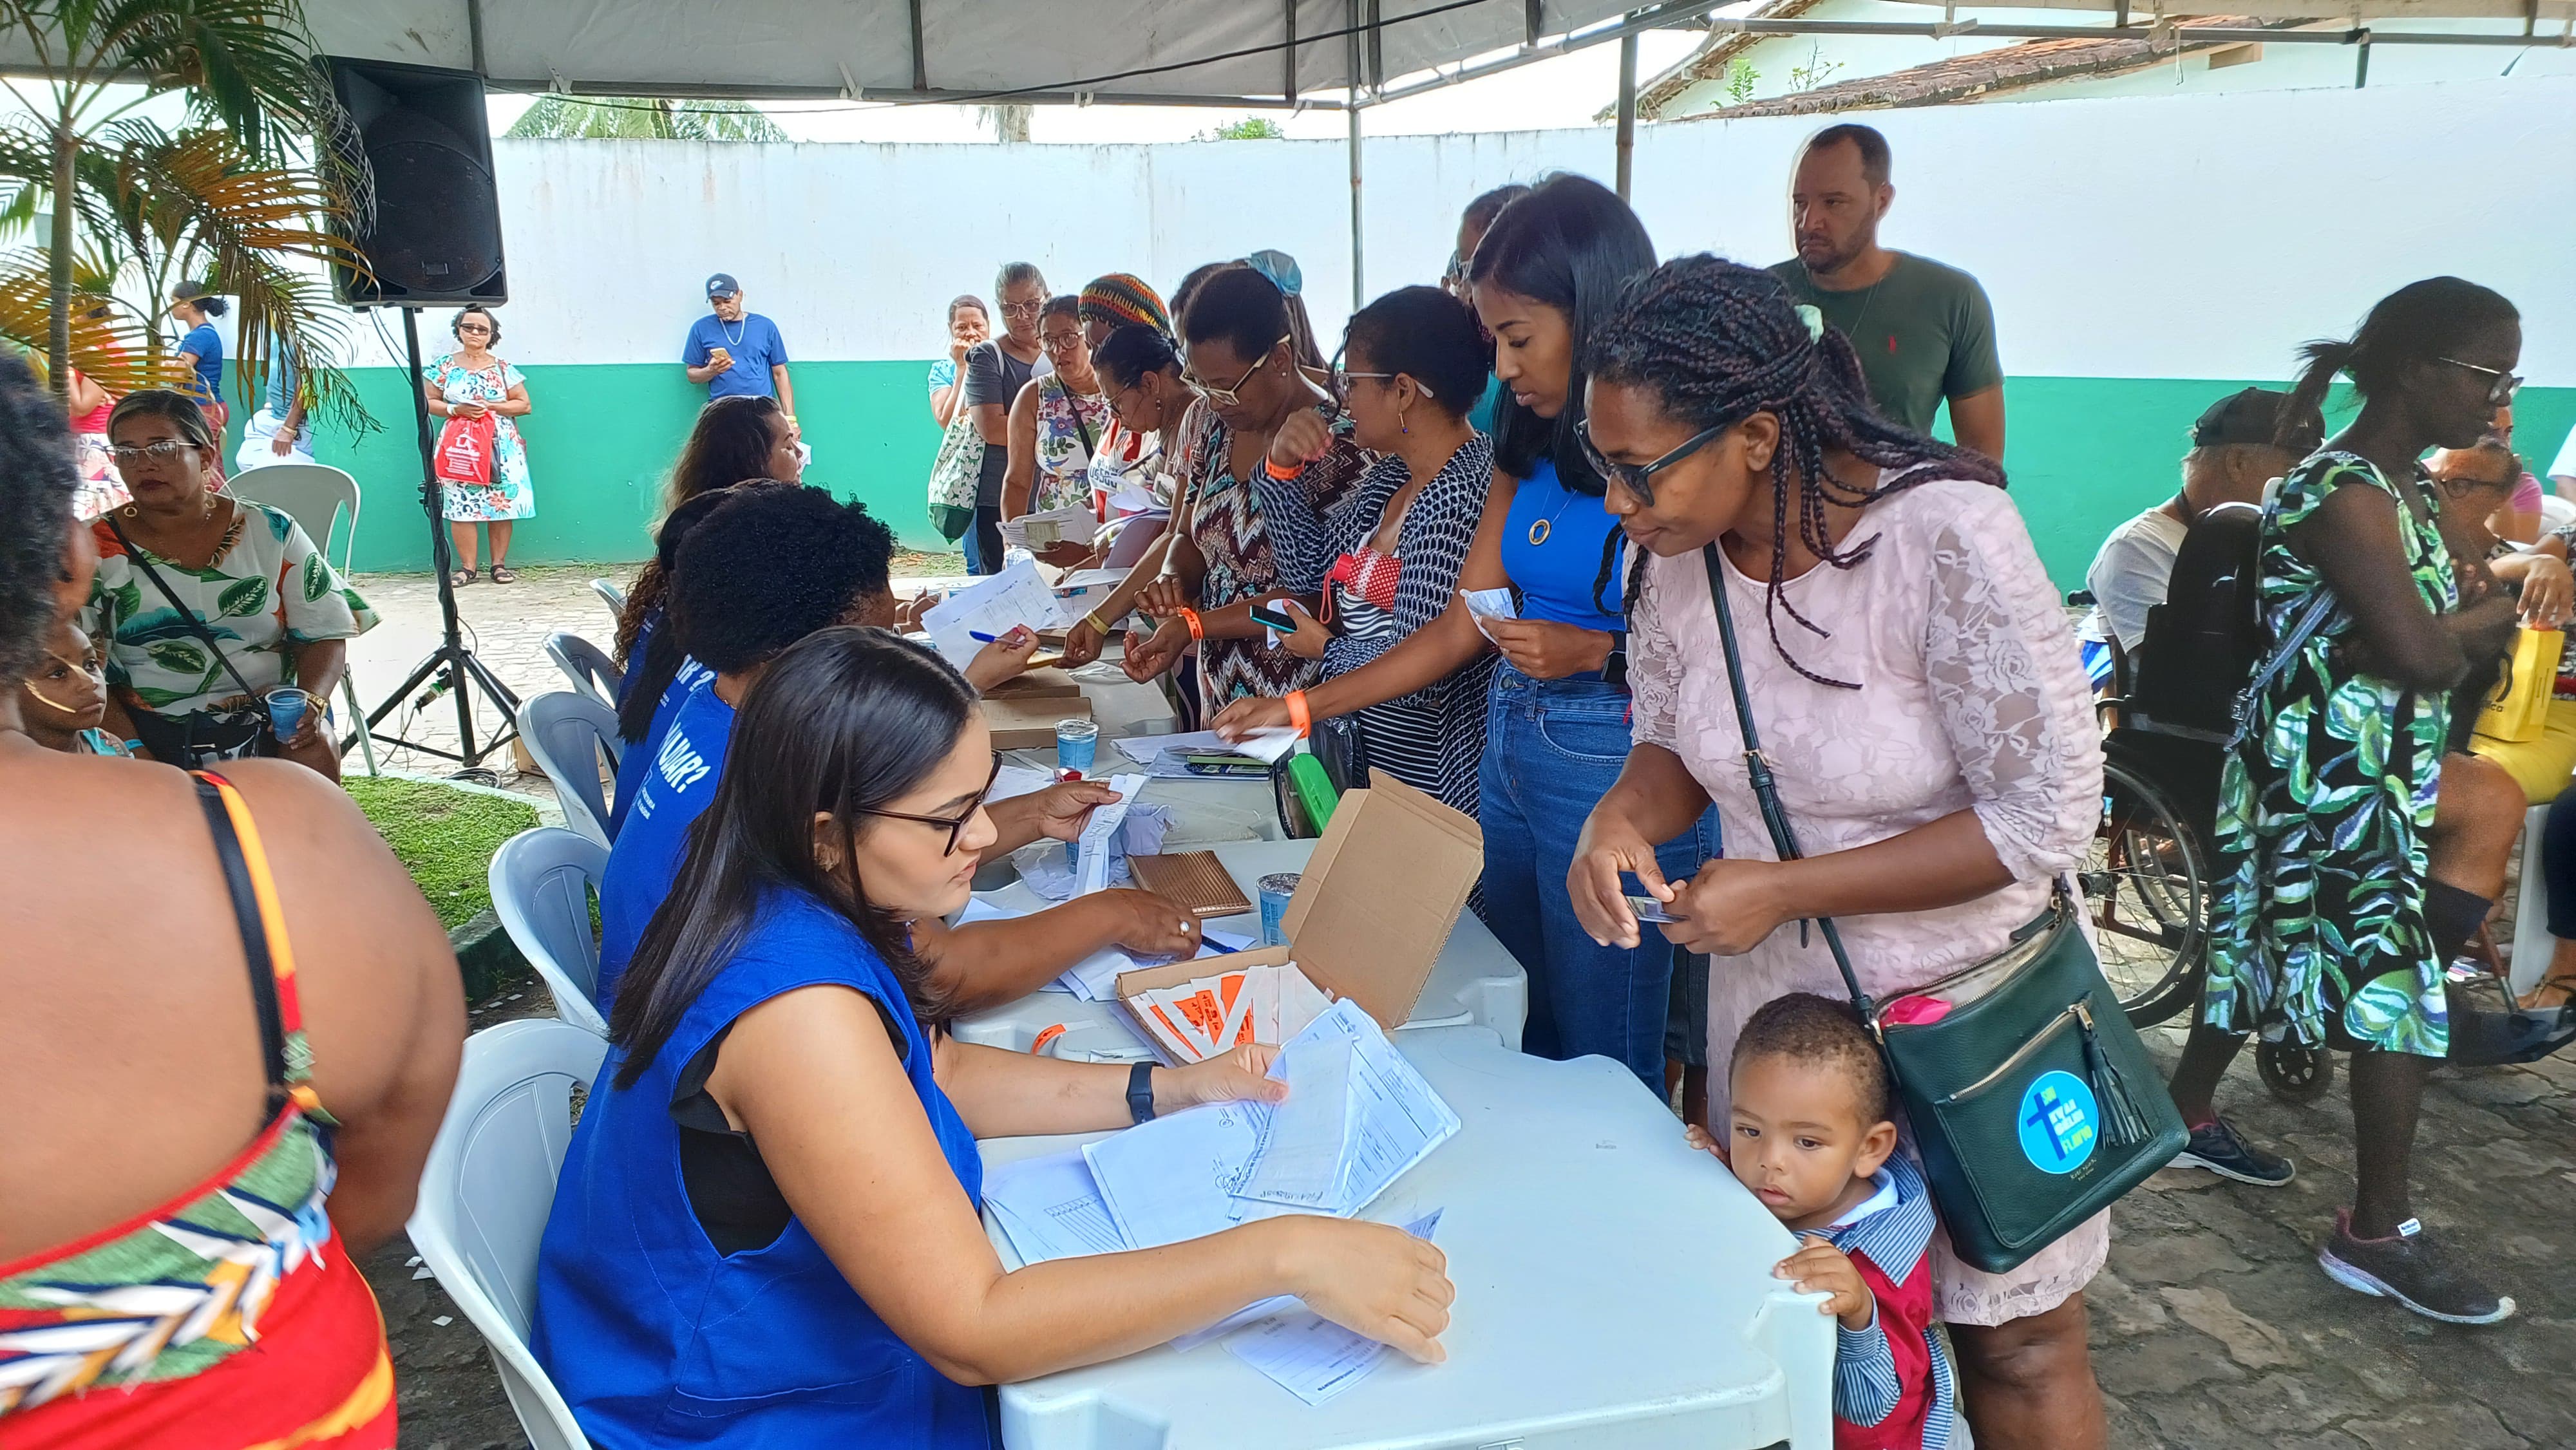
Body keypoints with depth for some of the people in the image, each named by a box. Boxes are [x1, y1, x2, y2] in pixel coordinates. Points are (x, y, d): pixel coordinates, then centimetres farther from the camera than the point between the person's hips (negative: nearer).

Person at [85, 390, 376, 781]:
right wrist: (130, 750, -16)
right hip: (151, 725, 0)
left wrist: (312, 702, -15)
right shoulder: (97, 548, 4)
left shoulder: (271, 532, 6)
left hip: (266, 713, 0)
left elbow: (325, 634, 5)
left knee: (314, 751, -28)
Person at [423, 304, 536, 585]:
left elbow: (525, 405, 3)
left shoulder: (503, 368, 6)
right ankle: (467, 568, 2)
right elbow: (428, 402, 7)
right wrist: (455, 409, -10)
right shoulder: (444, 367, 7)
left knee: (501, 504, -3)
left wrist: (491, 406, -9)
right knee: (461, 506, -5)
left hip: (501, 447, 0)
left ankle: (499, 564, 6)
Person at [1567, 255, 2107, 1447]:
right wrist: (1621, 818, -19)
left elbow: (2050, 814, -23)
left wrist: (1787, 889, -25)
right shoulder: (1676, 547, -10)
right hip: (1772, 995, 5)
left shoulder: (1943, 536, -27)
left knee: (2015, 1344, 15)